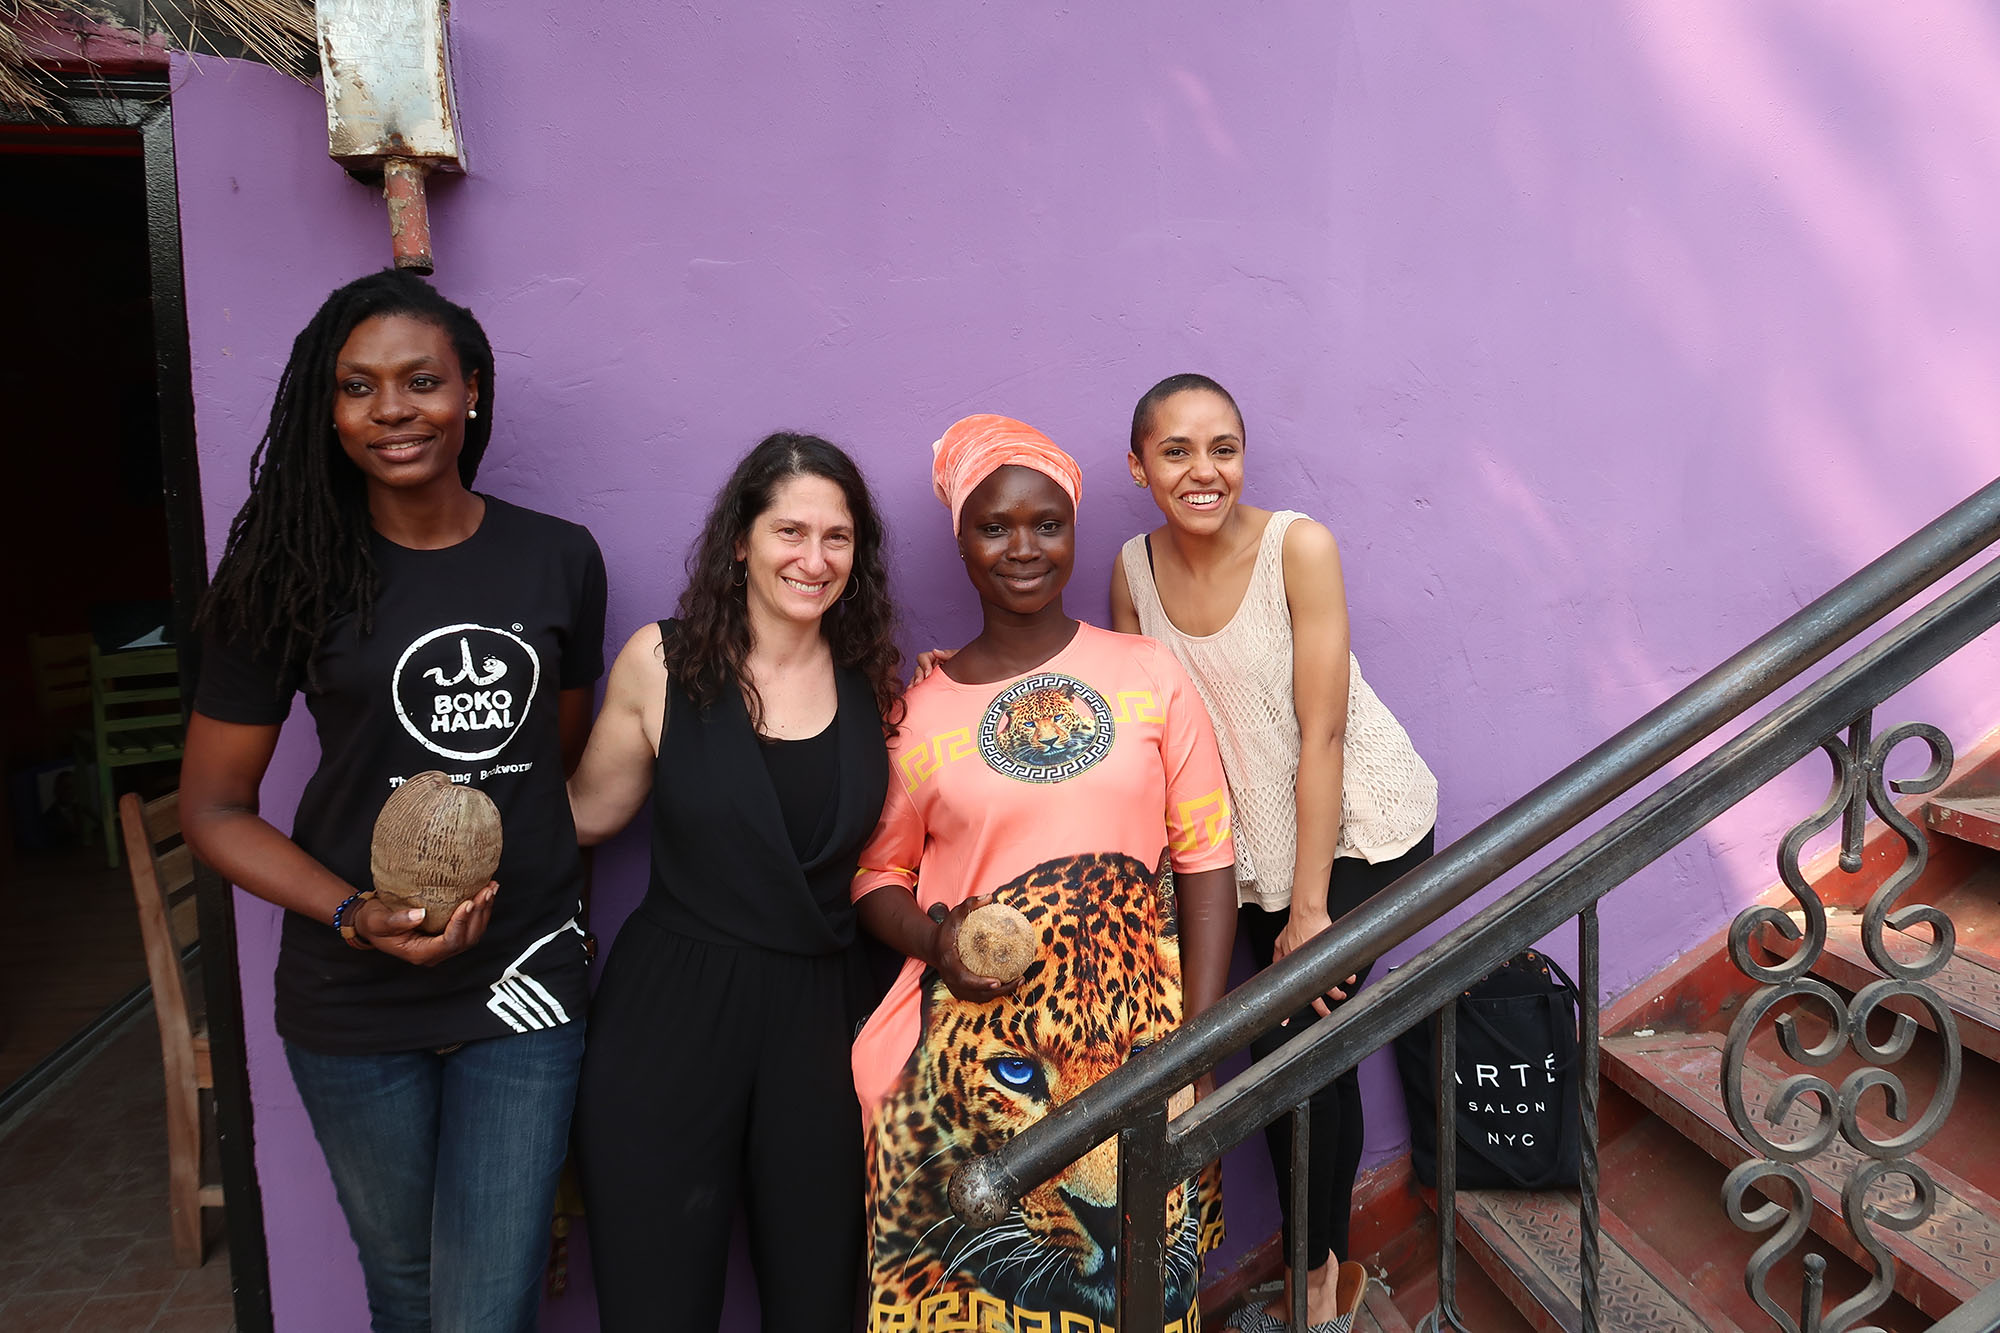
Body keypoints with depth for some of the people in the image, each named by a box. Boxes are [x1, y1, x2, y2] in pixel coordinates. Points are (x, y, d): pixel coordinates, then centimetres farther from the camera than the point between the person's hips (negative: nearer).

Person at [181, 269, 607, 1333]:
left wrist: (552, 904, 5)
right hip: (354, 1002, 0)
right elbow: (213, 808, -1)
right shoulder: (292, 575, -5)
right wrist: (356, 914, -16)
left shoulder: (559, 559, 1)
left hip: (522, 978, 1)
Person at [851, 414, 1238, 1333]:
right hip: (971, 1047, 0)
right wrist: (933, 937, -10)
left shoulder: (1149, 677, 3)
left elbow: (1205, 857, 3)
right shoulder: (921, 713, 3)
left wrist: (1201, 1042, -3)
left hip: (1142, 1044, 1)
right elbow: (876, 873, 12)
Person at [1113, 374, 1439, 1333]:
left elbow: (1321, 733, -20)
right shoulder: (1135, 570, -6)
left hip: (1362, 826, -4)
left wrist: (1311, 906, -19)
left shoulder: (1298, 545, -20)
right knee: (1306, 1049, 13)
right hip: (1253, 844, 4)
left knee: (1293, 1039, -7)